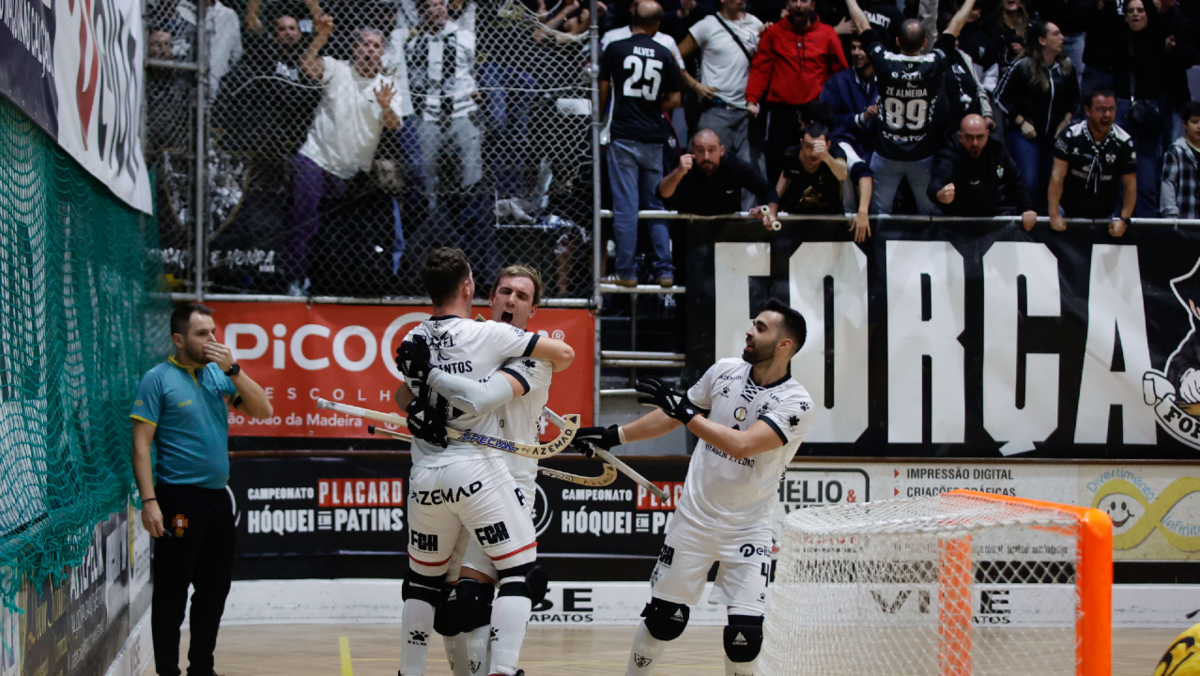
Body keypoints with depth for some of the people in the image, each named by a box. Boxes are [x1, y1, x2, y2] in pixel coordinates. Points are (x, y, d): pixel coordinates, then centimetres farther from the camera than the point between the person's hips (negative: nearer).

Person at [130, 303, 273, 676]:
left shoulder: (218, 374, 10)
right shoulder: (158, 379, -7)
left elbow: (263, 410, 4)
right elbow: (141, 445, -10)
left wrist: (233, 369, -7)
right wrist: (149, 501, -18)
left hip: (217, 495, 7)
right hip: (179, 498, -7)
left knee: (214, 588, 13)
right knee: (172, 592, -2)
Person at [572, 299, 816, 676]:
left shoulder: (797, 404, -16)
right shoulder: (725, 371, 0)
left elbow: (741, 446, -28)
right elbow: (671, 416, 14)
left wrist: (684, 411, -25)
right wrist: (613, 436, 13)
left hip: (747, 529, -3)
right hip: (694, 518, 3)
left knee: (745, 635, -13)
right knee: (663, 619, 2)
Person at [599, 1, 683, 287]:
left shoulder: (615, 49, -3)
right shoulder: (665, 55, 3)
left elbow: (603, 93, 4)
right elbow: (674, 100, 6)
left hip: (624, 136, -2)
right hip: (654, 137, 3)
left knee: (626, 206, -2)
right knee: (656, 206, 9)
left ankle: (626, 272, -2)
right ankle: (664, 270, 8)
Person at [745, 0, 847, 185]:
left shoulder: (827, 34, 7)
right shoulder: (773, 33, 6)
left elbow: (840, 72, 8)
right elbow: (760, 68, 1)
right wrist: (752, 99, -12)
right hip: (781, 110, 0)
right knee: (776, 165, 0)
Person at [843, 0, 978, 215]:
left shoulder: (885, 63, -14)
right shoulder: (933, 65, -14)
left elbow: (862, 24, 0)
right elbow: (955, 26, 0)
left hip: (886, 155, 0)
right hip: (923, 157, 0)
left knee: (878, 214, 8)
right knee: (931, 215, 10)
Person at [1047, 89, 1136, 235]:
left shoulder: (1124, 142, -11)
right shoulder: (1070, 136, -16)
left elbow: (1130, 185, -7)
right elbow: (1057, 176, -17)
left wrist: (1124, 220, -14)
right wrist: (1054, 215, -22)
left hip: (1104, 217, 1)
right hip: (1069, 214, -1)